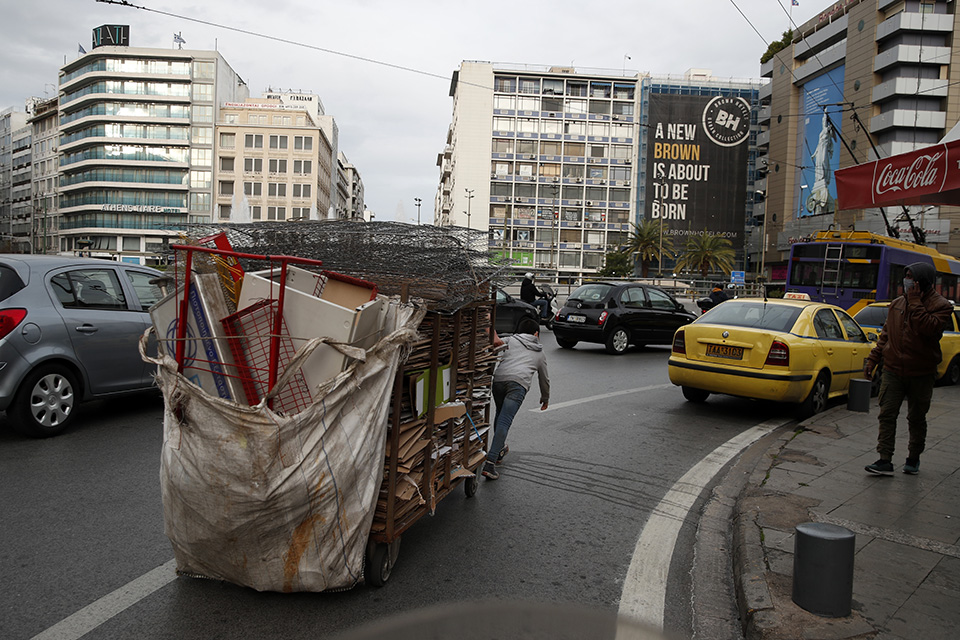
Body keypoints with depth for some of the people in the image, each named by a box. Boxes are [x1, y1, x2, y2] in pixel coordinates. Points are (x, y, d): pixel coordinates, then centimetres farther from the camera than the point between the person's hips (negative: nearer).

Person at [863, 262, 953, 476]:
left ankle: (913, 459, 26)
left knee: (917, 418, 9)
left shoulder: (940, 305, -6)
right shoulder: (897, 304, 9)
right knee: (887, 415, -4)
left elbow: (929, 328, -26)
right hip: (893, 370, 4)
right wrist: (873, 359, 12)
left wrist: (915, 303, -21)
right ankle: (885, 461, -3)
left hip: (921, 374, -4)